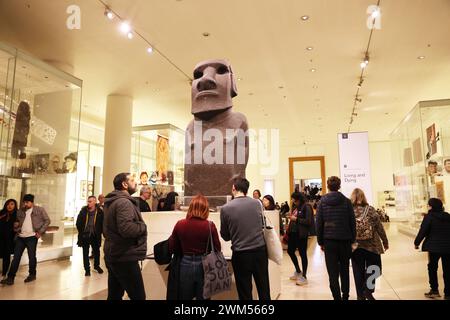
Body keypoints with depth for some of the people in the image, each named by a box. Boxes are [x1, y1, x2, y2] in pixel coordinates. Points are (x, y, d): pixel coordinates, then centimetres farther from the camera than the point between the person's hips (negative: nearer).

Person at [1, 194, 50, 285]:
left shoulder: (40, 210, -2)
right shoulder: (20, 211, 11)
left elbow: (47, 220, -1)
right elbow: (18, 222, 23)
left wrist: (40, 231, -7)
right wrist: (16, 225, -1)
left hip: (32, 237, -4)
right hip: (20, 237, 4)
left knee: (32, 257, 5)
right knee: (16, 257, 4)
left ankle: (32, 275, 21)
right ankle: (10, 277, 9)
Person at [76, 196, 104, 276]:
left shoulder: (100, 212, -9)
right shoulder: (83, 211, -5)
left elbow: (102, 223, -3)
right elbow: (78, 222, 2)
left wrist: (99, 232, -7)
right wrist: (81, 231, -2)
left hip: (95, 236, 0)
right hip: (84, 235, 1)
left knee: (96, 251, 16)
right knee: (85, 253, 8)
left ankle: (96, 265, 37)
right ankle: (87, 269, 21)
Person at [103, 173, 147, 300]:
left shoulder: (112, 202, 15)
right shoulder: (124, 202, -19)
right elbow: (127, 229, -33)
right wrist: (143, 226, -15)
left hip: (113, 256, 10)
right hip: (125, 258, -10)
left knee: (114, 295, 18)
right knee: (138, 296, -2)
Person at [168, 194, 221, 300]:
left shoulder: (180, 225, -8)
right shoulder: (210, 226, -14)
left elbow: (172, 249, 2)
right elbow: (217, 249, -5)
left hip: (185, 265, 2)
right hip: (204, 266, -1)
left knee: (184, 297, 19)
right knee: (203, 298, 15)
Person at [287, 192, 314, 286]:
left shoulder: (306, 207, -12)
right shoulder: (295, 207, 9)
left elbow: (309, 221, -20)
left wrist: (296, 219, -18)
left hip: (301, 234, -8)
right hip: (293, 232, 8)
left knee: (303, 254, 3)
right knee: (290, 251, 16)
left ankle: (304, 277, 17)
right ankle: (298, 271, 37)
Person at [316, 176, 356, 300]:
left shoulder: (322, 202, -2)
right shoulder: (346, 201, -3)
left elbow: (319, 223, -1)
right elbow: (352, 222, 0)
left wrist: (320, 241, 6)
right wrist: (352, 239, 8)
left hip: (329, 240, -1)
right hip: (345, 240, 1)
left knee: (333, 272, 4)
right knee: (344, 270, 17)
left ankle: (337, 297, 3)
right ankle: (345, 295, 25)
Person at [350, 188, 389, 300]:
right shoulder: (370, 210, -6)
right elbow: (379, 227, -2)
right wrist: (385, 241, 10)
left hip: (355, 246, 1)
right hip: (371, 245, -1)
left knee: (358, 271, 11)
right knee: (372, 268, 14)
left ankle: (361, 295, 18)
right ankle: (368, 289, -1)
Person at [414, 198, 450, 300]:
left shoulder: (429, 217, -9)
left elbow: (422, 232, -11)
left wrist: (417, 243, -1)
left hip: (434, 247, -4)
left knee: (432, 268, 12)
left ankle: (434, 290, 12)